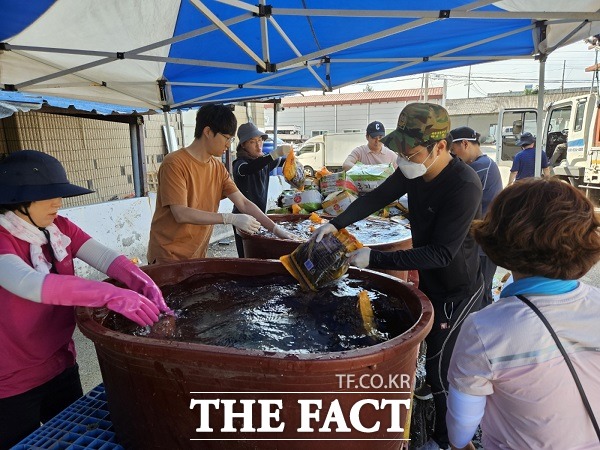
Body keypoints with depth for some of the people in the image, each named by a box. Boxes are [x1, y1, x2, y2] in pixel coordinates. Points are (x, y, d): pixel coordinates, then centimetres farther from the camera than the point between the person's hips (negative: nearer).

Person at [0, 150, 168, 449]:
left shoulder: (60, 228, -4)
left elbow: (105, 257, -16)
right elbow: (28, 283, -39)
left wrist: (146, 286, -34)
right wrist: (112, 295, -48)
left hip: (61, 365, 6)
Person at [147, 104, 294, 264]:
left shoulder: (218, 167, 4)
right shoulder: (174, 163, -17)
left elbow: (244, 203, 0)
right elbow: (181, 214, -24)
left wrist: (275, 229, -9)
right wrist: (230, 218, -27)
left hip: (197, 255, 6)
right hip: (168, 257, -6)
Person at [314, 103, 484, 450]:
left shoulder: (464, 185, -31)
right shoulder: (413, 171, -8)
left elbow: (441, 253, -32)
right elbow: (377, 197, -3)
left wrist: (375, 259, -34)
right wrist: (337, 223, -19)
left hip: (458, 291, -7)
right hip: (430, 281, 7)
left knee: (440, 366, 5)